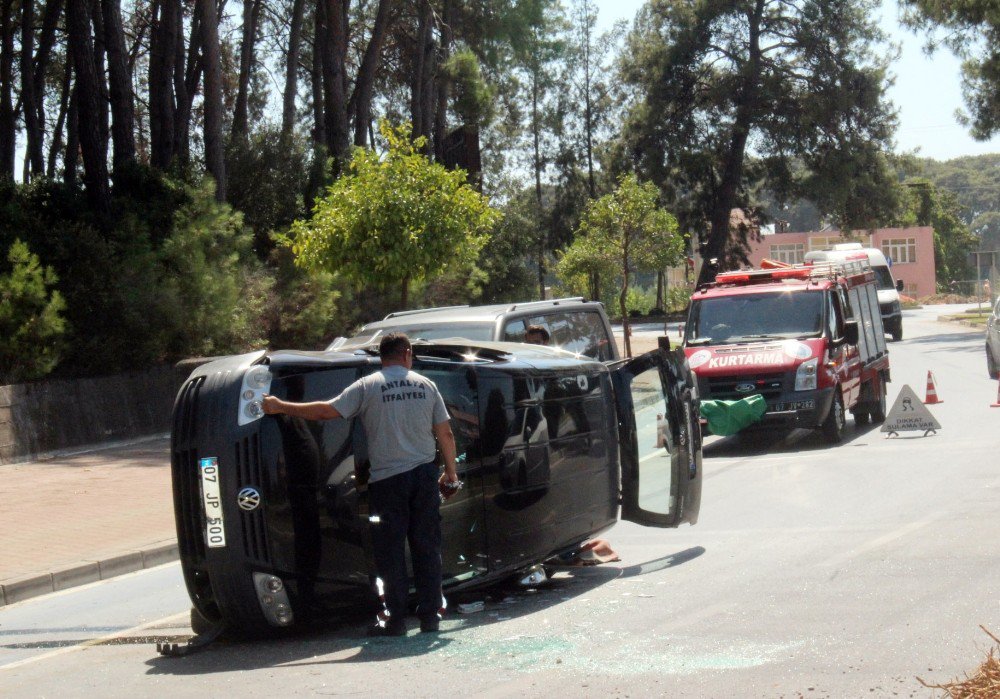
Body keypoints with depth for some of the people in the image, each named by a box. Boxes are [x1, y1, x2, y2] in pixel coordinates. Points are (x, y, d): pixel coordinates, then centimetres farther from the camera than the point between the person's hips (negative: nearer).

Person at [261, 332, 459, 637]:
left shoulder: (367, 386, -3)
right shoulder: (426, 385, 6)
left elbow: (327, 410, -9)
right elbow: (446, 434, 7)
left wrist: (281, 407, -1)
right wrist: (451, 471, 19)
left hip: (387, 478, -2)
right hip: (424, 474, 3)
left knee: (391, 551, 3)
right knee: (427, 547, 9)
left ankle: (396, 619, 3)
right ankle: (430, 615, 11)